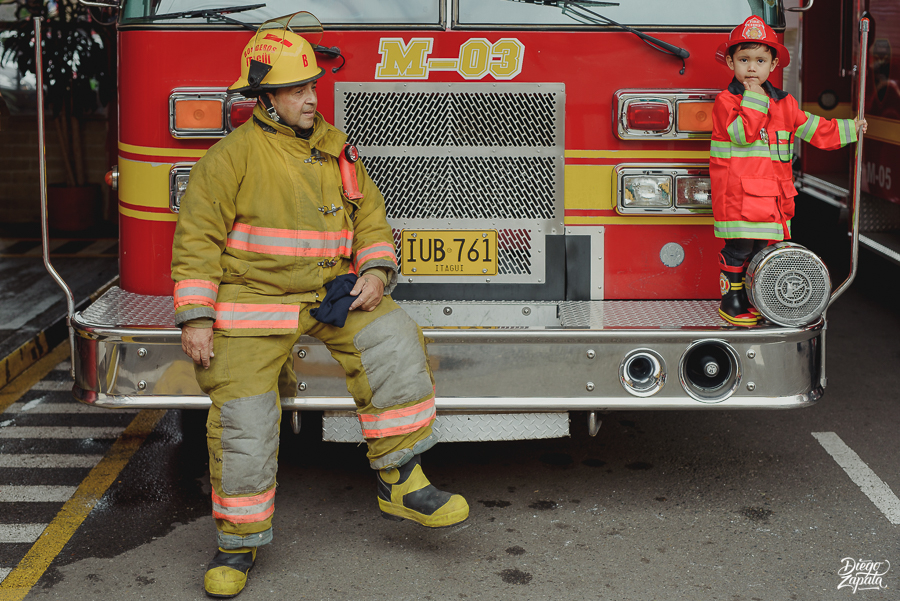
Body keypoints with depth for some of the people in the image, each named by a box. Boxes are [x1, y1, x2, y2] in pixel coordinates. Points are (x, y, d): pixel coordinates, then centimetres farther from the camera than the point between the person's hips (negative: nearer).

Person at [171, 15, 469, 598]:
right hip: (254, 297, -4)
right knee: (244, 418, -7)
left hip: (331, 290, 4)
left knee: (395, 345, -18)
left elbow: (371, 215, 15)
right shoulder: (235, 153, -8)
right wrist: (195, 319, -14)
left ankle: (399, 483, -9)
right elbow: (198, 237, -9)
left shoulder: (334, 149, 9)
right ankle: (238, 542, 10)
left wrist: (376, 272, -3)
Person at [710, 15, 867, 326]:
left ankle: (750, 298, 22)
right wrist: (753, 98, -18)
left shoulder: (784, 103, 14)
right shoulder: (726, 100, -5)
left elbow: (811, 128, 23)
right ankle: (730, 300, 5)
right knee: (739, 248, -7)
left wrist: (849, 128, 26)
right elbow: (743, 133, -19)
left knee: (759, 248, 11)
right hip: (737, 194, -6)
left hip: (772, 194, 6)